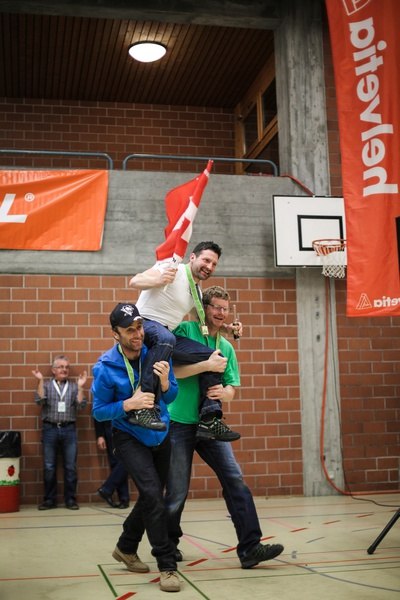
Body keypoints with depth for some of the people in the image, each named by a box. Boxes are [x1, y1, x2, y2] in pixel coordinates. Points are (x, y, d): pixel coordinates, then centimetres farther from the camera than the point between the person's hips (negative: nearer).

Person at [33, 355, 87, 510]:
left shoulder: (74, 386, 8)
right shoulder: (46, 385, 8)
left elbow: (81, 405, -1)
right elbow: (39, 401, -7)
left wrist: (80, 386, -9)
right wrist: (40, 381, -12)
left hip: (69, 429, 0)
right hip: (50, 429, 0)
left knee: (70, 467, 2)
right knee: (49, 467, 3)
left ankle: (70, 499, 11)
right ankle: (49, 499, 13)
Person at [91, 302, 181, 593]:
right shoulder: (105, 368, -20)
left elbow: (171, 397, -5)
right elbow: (98, 411, -11)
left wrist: (164, 382, -28)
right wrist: (129, 404, -27)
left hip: (160, 435, 5)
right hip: (129, 437, -4)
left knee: (152, 498, 15)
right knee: (152, 494, -20)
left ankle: (126, 547, 38)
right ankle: (167, 565, -8)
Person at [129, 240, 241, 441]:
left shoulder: (197, 291, 18)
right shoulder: (172, 269, -8)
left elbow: (203, 321, 32)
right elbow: (135, 282, -21)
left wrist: (226, 327, 15)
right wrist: (158, 281, -42)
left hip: (166, 337, 9)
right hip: (145, 324, -9)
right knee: (165, 337, -43)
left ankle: (210, 422, 0)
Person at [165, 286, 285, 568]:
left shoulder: (227, 347, 11)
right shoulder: (185, 330, -6)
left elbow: (232, 388, 9)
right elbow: (171, 369, -16)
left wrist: (224, 392, -14)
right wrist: (206, 365, -23)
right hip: (179, 422, -5)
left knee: (235, 479, -7)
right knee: (177, 491, 3)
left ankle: (250, 548, -4)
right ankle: (167, 543, 28)